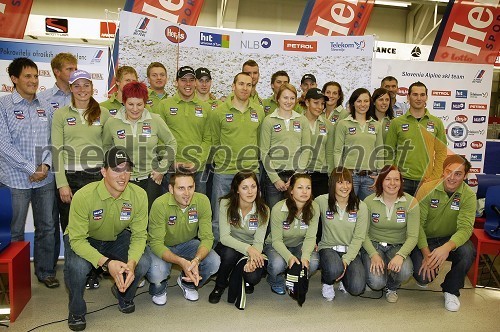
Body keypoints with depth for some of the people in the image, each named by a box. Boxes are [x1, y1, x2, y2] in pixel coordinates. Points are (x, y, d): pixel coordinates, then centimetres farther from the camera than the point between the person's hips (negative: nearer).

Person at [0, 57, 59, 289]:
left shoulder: (45, 107, 9)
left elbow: (52, 140, 9)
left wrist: (46, 164, -7)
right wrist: (30, 169, -12)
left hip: (45, 178, 4)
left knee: (46, 226, 11)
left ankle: (46, 271, 26)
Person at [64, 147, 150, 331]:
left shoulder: (139, 195, -23)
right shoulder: (84, 196, -32)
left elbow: (139, 235, -16)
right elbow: (77, 239, -29)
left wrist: (131, 264, -35)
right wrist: (107, 263, -41)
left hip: (118, 239, 3)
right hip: (84, 240, -2)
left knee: (142, 263, -22)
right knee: (77, 266, -33)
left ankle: (123, 295, 15)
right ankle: (76, 311, 1)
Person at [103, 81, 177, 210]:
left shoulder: (155, 120, -3)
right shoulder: (111, 123, -1)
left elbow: (172, 143, 7)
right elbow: (106, 147, 16)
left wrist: (162, 169, 3)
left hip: (151, 180, 0)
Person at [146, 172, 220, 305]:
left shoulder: (202, 201, -21)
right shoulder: (160, 205, -29)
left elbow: (207, 237, -20)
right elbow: (156, 243, -28)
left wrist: (196, 260, -41)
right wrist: (181, 262, -44)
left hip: (187, 244, 3)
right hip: (162, 247, -3)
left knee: (214, 262, -21)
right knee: (156, 272, -33)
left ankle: (187, 283, 12)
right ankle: (159, 289, 8)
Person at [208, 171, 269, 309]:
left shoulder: (263, 210, -12)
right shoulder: (226, 204, -17)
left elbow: (258, 242, -14)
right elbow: (224, 237, -22)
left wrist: (252, 259, -35)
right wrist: (248, 248, -36)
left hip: (252, 251, 0)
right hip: (229, 247, 0)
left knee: (253, 277, -29)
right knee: (230, 253, -35)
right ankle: (219, 286, -4)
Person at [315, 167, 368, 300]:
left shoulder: (360, 206, -4)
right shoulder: (322, 201, -8)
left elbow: (358, 238, -6)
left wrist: (346, 260, -18)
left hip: (351, 250, 2)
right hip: (328, 248, -1)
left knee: (357, 288, -21)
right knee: (334, 270, -36)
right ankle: (327, 283, 4)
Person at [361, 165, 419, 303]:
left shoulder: (411, 203, -8)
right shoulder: (369, 201, -9)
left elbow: (413, 236, -12)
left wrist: (400, 255, -30)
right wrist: (373, 255, -22)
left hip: (398, 246, 1)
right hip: (373, 245, -1)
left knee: (404, 271, -31)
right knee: (376, 283, -24)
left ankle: (392, 287, 7)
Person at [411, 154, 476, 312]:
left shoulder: (468, 196, -12)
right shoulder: (427, 189, -15)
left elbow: (465, 228, -21)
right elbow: (418, 223, -16)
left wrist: (447, 247, -41)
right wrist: (426, 253, -27)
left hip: (451, 239, 2)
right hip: (426, 239, -1)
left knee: (468, 253, -31)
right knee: (423, 276, -22)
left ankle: (451, 290, -2)